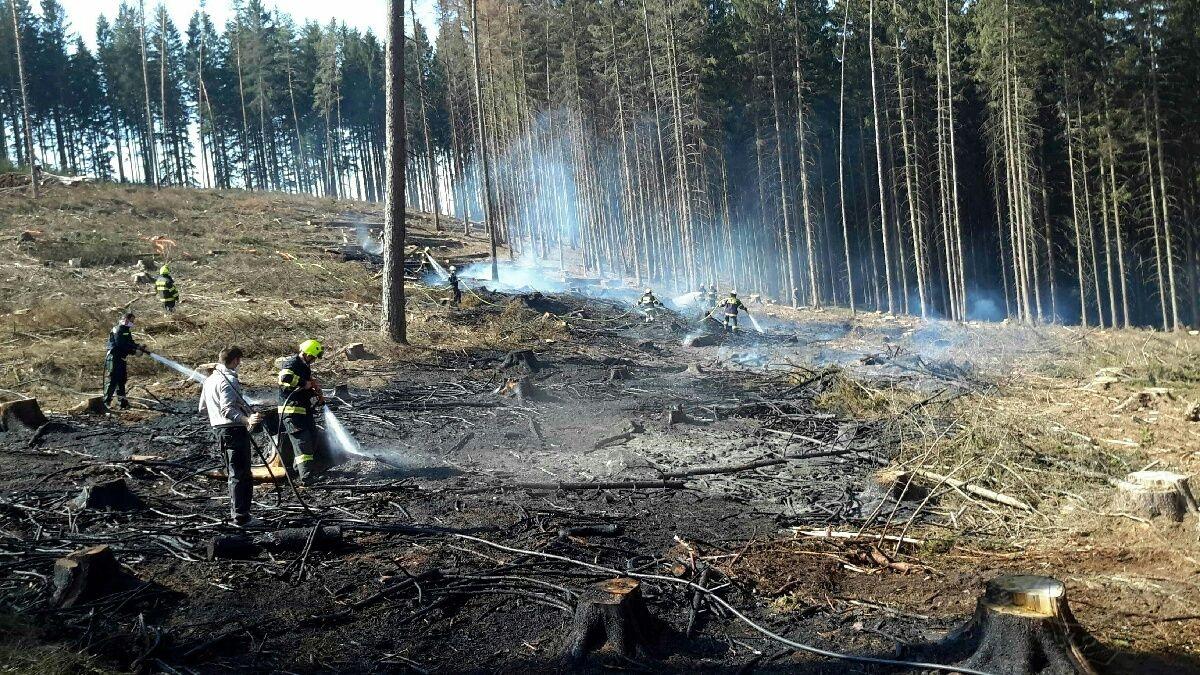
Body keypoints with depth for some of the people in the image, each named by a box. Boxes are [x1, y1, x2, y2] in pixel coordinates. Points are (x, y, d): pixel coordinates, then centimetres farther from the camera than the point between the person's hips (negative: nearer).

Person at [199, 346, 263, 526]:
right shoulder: (228, 380, -15)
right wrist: (247, 419, -39)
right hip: (234, 430, -9)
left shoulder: (209, 380, 14)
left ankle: (234, 512, 24)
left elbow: (202, 408, 23)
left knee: (232, 473, 18)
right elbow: (227, 410, -27)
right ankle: (241, 516, -7)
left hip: (218, 429, 9)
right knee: (241, 475, -6)